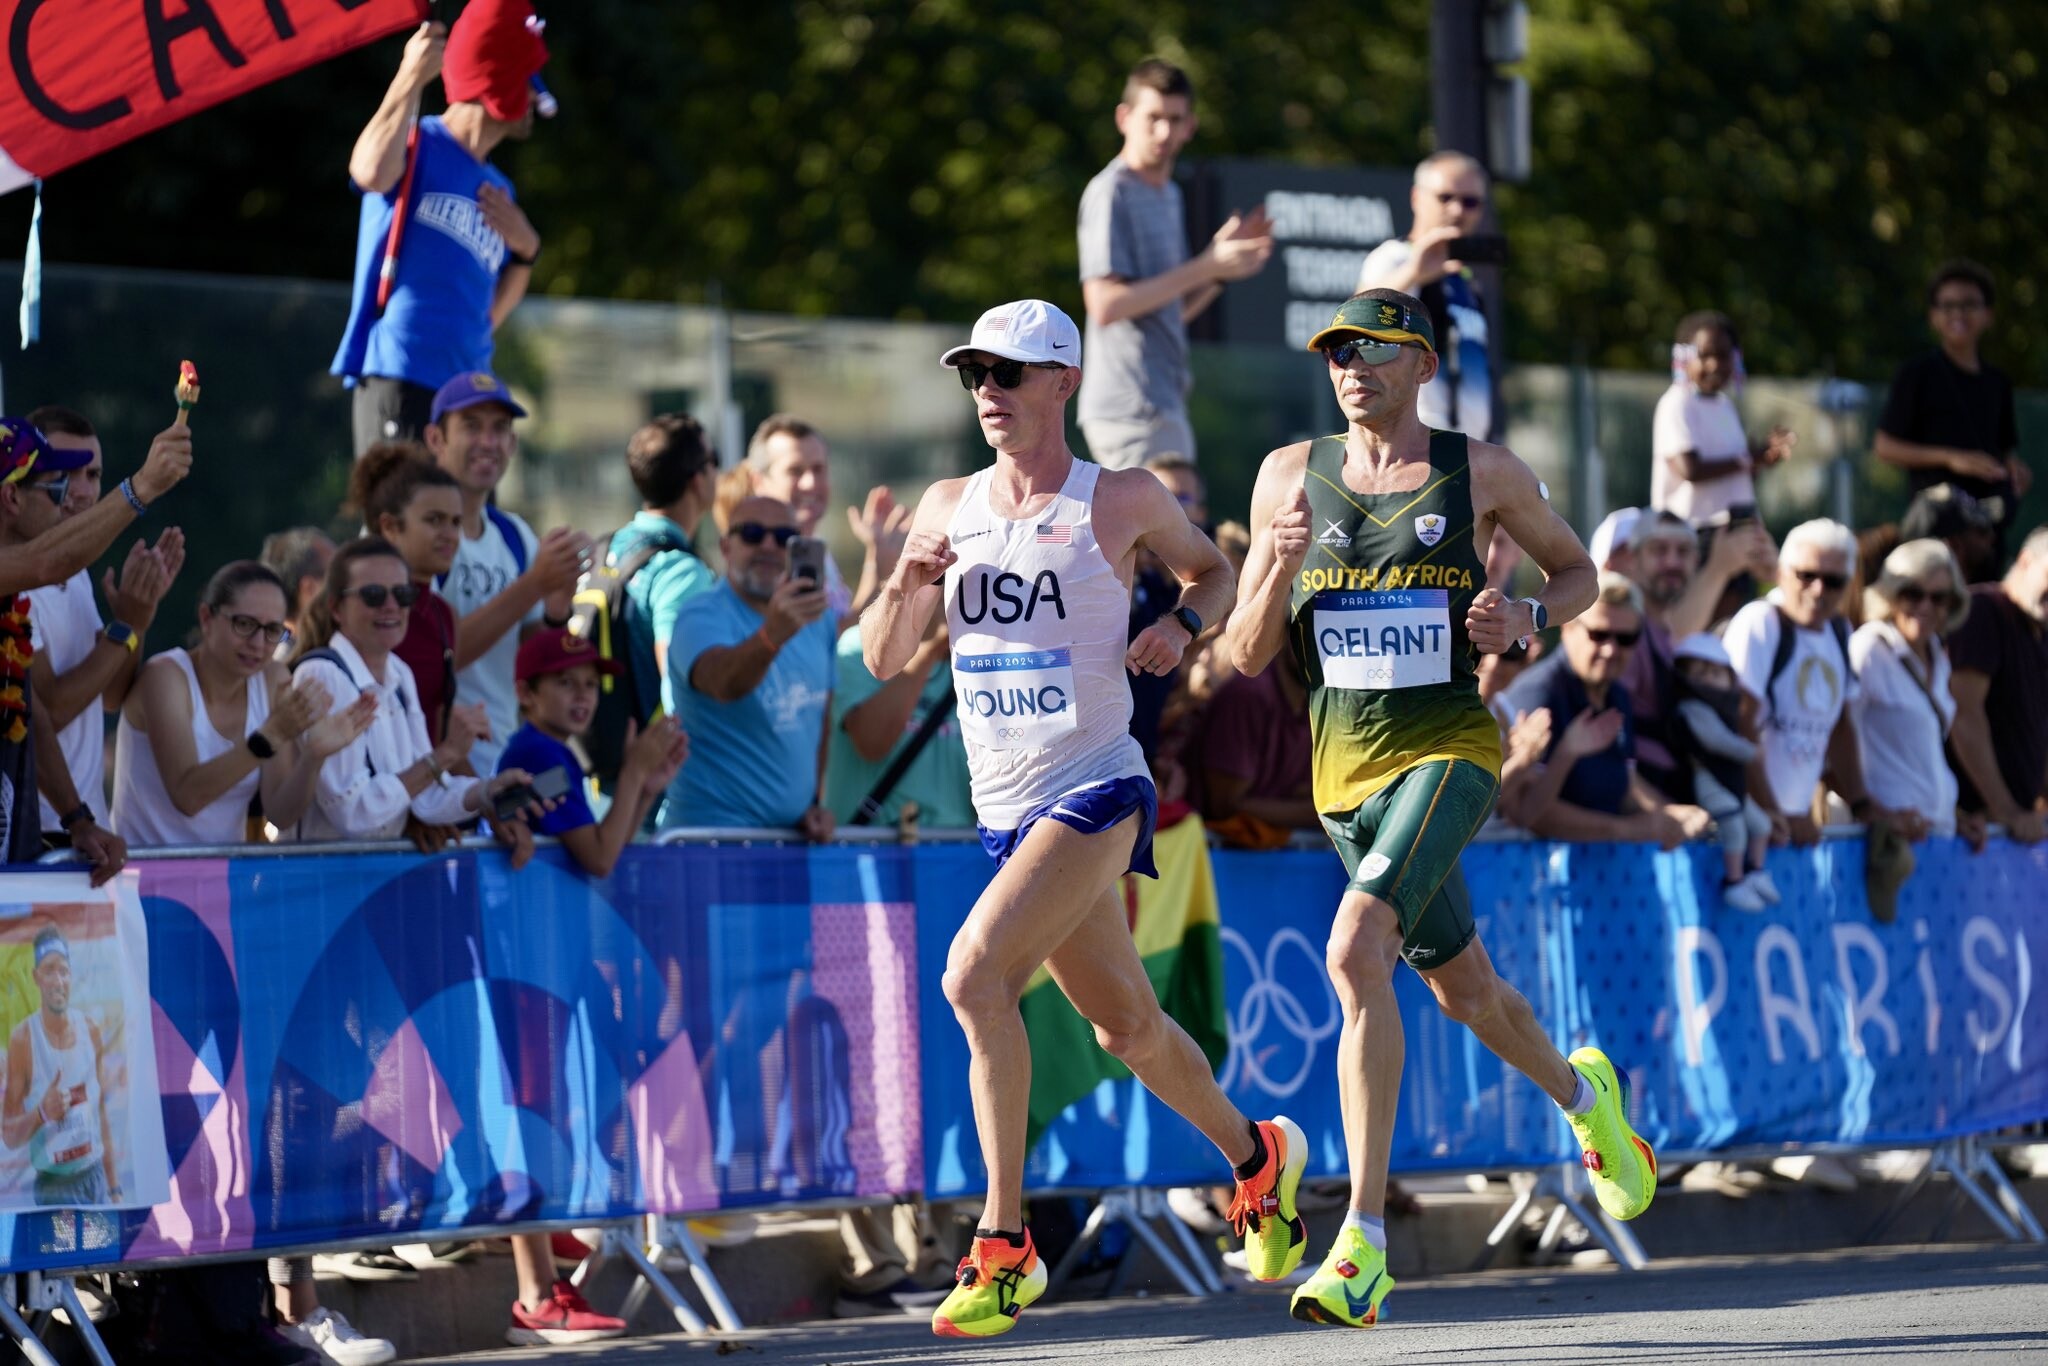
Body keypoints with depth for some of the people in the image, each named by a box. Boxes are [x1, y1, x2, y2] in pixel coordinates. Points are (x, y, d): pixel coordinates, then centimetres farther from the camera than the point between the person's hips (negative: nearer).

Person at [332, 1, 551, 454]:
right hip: (400, 380, -8)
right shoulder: (418, 147, -1)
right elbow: (371, 172, -28)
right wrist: (412, 80, -20)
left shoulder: (496, 189, 21)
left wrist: (525, 252, 6)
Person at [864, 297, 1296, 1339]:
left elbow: (1213, 569, 15)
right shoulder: (947, 509, 8)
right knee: (1126, 1028, 17)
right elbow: (883, 660, 12)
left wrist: (1183, 624, -6)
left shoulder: (1122, 501, -3)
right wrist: (904, 587, -8)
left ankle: (1004, 1244, -23)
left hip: (1096, 794, -6)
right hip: (1006, 811, 6)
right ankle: (1257, 1156, 44)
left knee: (975, 972, -26)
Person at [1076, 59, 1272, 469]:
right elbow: (1106, 305, -20)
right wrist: (1203, 268, -18)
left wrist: (1221, 268, 6)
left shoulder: (1168, 194, 20)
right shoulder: (1111, 193, -10)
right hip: (1131, 409, -10)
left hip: (1164, 402, 10)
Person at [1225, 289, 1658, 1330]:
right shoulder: (1290, 477, 4)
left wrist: (1527, 618, -7)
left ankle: (1363, 1243, -28)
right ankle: (1582, 1097, 53)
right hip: (1347, 766, 5)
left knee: (1356, 954, -27)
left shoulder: (1481, 473, -1)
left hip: (1450, 749, -5)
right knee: (1462, 990, 18)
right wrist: (1280, 569, -15)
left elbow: (1579, 571, 15)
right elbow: (1246, 656, 5)